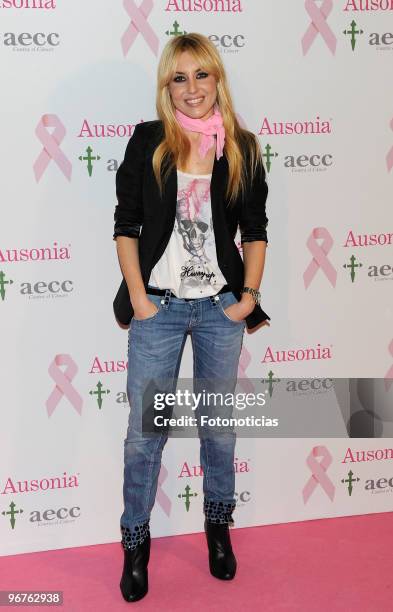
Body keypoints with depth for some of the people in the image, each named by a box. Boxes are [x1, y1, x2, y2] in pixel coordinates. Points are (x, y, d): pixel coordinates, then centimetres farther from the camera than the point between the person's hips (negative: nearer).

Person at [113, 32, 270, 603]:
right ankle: (136, 540, 23)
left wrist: (249, 294, -2)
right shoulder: (147, 141, 0)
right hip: (158, 305, -1)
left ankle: (219, 526, 34)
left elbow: (255, 231, 7)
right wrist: (137, 298, -7)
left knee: (220, 424, 13)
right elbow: (126, 225, 0)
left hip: (221, 307, 1)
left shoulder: (242, 148, 3)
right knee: (145, 429, 5)